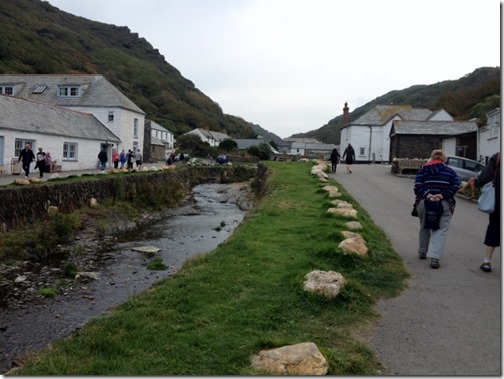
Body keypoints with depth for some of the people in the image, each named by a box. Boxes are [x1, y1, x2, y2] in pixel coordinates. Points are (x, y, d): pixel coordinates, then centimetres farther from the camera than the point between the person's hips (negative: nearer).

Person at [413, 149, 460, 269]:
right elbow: (455, 185, -2)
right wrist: (443, 195, -11)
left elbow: (418, 184, -5)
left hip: (423, 202, 1)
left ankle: (422, 252, 32)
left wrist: (426, 195, -15)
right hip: (445, 204, -1)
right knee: (441, 230, -1)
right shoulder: (450, 171, 15)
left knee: (424, 227, 21)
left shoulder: (423, 169, 12)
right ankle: (435, 258, -14)